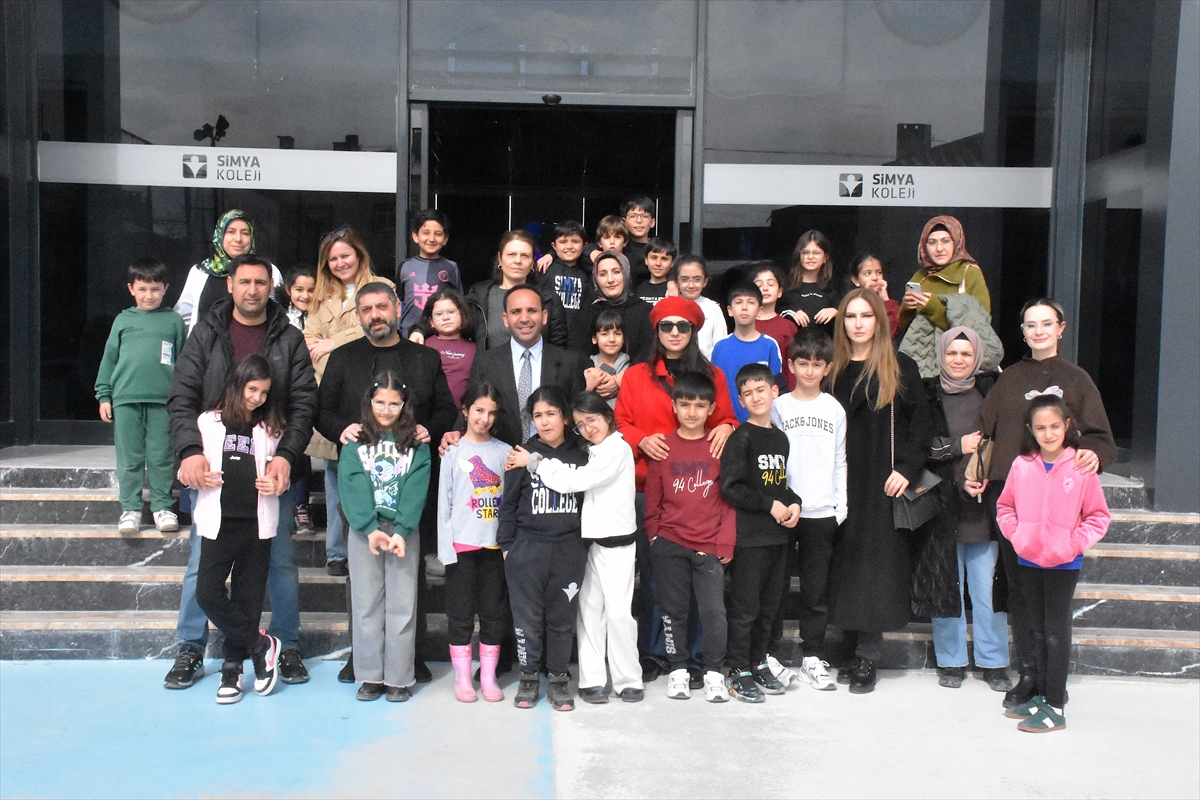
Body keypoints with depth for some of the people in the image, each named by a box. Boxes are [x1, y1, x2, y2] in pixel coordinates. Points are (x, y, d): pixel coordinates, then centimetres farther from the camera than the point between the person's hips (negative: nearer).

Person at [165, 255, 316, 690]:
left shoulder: (289, 339, 4)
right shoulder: (206, 333, 5)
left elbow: (304, 404, -2)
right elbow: (181, 398, -1)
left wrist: (286, 455, -17)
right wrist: (191, 450, -17)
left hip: (272, 471, 0)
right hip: (213, 469, 0)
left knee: (281, 561, 6)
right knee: (203, 562, 6)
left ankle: (287, 647, 19)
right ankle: (190, 650, 19)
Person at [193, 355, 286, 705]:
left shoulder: (271, 428, 7)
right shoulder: (209, 422, 4)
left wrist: (277, 485, -9)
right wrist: (199, 477, -11)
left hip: (257, 525, 1)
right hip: (219, 522, 0)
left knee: (247, 597, 5)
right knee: (208, 593, -10)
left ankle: (232, 669, 17)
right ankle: (262, 646, 6)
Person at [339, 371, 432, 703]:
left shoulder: (416, 444, 4)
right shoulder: (356, 442, 5)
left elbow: (416, 488, -5)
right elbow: (350, 486, -5)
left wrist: (401, 531, -17)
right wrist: (371, 528, -17)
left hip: (404, 531, 0)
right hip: (363, 530, 1)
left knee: (402, 605, 1)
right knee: (366, 603, 5)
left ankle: (399, 678, 10)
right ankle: (370, 676, 14)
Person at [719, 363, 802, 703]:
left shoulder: (780, 438, 13)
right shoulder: (741, 438, -9)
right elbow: (730, 487, -16)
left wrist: (794, 503, 3)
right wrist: (770, 505, -14)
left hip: (778, 534, 7)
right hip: (749, 535, -7)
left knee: (769, 605, 14)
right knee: (745, 607, -2)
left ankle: (758, 663, 27)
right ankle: (737, 671, 8)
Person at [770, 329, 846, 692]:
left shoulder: (835, 409, 8)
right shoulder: (779, 406, 3)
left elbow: (840, 461, 9)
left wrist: (841, 505, 2)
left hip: (822, 512, 1)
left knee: (817, 588, 5)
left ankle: (813, 658, 14)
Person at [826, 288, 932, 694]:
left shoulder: (900, 367, 1)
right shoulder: (835, 369, 11)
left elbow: (921, 422, -2)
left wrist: (906, 468, -13)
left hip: (883, 484, -3)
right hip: (845, 484, 3)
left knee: (877, 562, -5)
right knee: (848, 561, 4)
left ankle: (867, 657, 0)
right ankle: (856, 649, 12)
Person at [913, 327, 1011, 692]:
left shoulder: (991, 391, 6)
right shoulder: (926, 395, 3)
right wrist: (958, 446, -11)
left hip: (984, 504, 1)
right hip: (942, 504, -1)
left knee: (987, 587, 3)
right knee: (946, 583, 5)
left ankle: (994, 662, 15)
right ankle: (951, 661, 18)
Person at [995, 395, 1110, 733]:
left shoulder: (1082, 467, -10)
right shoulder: (1021, 465, -2)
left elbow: (1098, 516, -3)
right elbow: (1005, 506, 11)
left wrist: (1075, 542, -14)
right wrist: (1014, 533, -3)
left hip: (1064, 563, -4)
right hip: (1028, 561, 4)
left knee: (1057, 632, 0)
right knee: (1039, 630, 15)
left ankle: (1055, 707, 6)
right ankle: (1042, 695, 28)